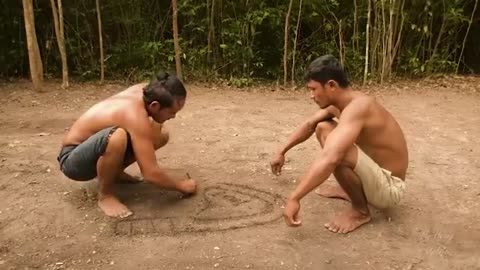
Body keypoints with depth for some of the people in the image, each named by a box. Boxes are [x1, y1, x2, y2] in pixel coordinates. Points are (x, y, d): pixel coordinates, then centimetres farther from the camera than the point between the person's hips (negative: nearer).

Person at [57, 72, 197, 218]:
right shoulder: (136, 116, -34)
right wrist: (181, 186, -18)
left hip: (97, 152, 9)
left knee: (161, 135, 1)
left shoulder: (143, 91, -11)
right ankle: (105, 195, -15)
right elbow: (150, 173, -34)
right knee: (116, 137, -42)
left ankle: (113, 172, 14)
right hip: (73, 159, -8)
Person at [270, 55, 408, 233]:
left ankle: (360, 211, -10)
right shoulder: (339, 101, 0)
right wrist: (281, 152, 22)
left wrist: (294, 198, -43)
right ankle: (348, 190, 18)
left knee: (337, 152, -36)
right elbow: (310, 125, 18)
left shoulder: (356, 107, -30)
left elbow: (330, 158, -44)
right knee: (323, 128, 10)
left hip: (389, 187, -9)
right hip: (376, 173, 9)